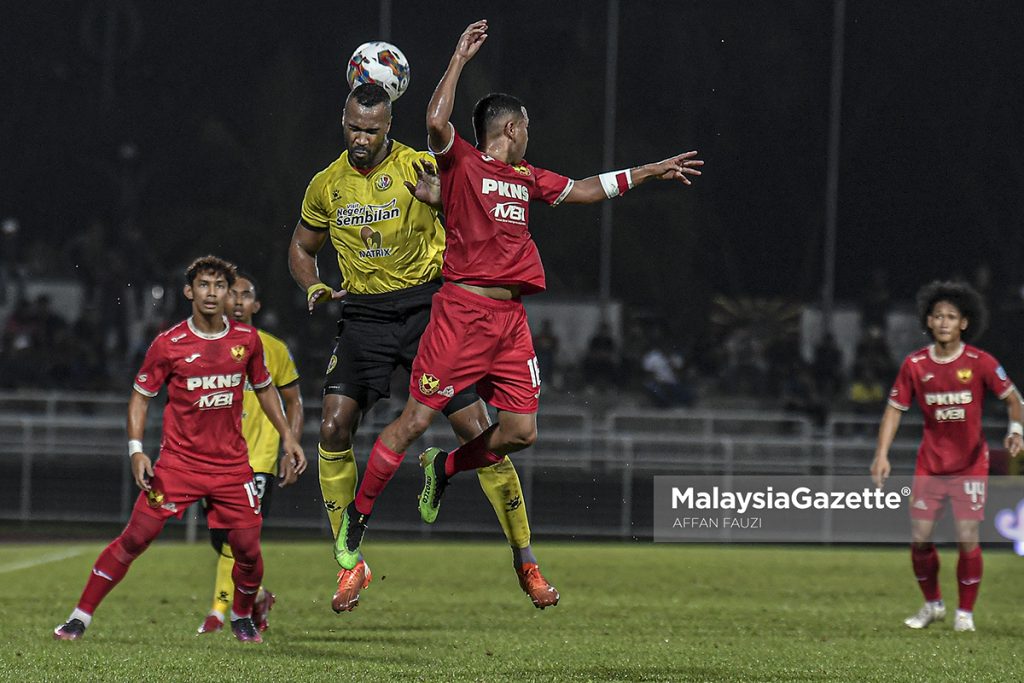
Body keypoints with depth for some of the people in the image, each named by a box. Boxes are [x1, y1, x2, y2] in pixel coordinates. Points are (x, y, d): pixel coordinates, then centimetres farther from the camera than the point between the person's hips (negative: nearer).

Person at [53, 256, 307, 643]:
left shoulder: (247, 339, 2)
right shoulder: (169, 345, -6)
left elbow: (264, 388, 18)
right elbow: (141, 395, 2)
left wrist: (287, 438, 15)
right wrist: (136, 449, -9)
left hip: (232, 463, 2)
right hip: (178, 462, -2)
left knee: (248, 549, -3)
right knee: (136, 536, -10)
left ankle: (242, 618, 26)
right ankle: (80, 617, -3)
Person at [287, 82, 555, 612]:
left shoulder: (421, 168, -5)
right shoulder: (327, 185, 6)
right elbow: (302, 247, 22)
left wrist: (442, 197, -30)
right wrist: (314, 289, 1)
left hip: (425, 307, -3)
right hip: (363, 315, 3)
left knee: (476, 430, -7)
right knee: (334, 429, -14)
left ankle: (524, 561, 5)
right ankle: (351, 564, -1)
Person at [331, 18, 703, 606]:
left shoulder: (526, 178, 20)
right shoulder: (461, 162, -1)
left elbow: (584, 190, 32)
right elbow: (437, 121, -21)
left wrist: (650, 172, 34)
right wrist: (461, 58, -15)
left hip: (512, 319, 7)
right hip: (463, 310, -7)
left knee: (521, 431, 0)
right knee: (416, 420, -7)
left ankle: (444, 469, 27)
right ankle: (357, 516, 4)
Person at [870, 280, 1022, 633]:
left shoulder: (980, 362, -10)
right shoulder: (915, 364, -5)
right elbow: (895, 408, 0)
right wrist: (882, 454, -9)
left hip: (971, 462, -2)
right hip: (930, 464, 2)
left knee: (968, 538, -8)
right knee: (919, 538, -1)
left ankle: (965, 613, 8)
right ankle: (932, 604, 22)